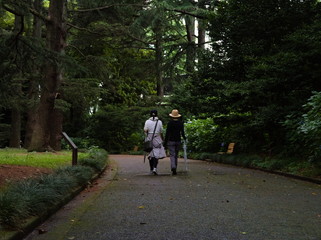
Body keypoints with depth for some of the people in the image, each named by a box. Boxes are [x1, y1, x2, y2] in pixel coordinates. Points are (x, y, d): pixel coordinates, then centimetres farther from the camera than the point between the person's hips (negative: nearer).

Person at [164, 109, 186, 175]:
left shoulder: (170, 123, -8)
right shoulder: (181, 123, 0)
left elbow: (167, 133, -8)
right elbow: (182, 132, 0)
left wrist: (165, 142, -3)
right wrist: (184, 138, 18)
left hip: (171, 141, -3)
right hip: (178, 141, 3)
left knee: (172, 155, -4)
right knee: (176, 155, 15)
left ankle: (173, 167, -25)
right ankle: (174, 168, 20)